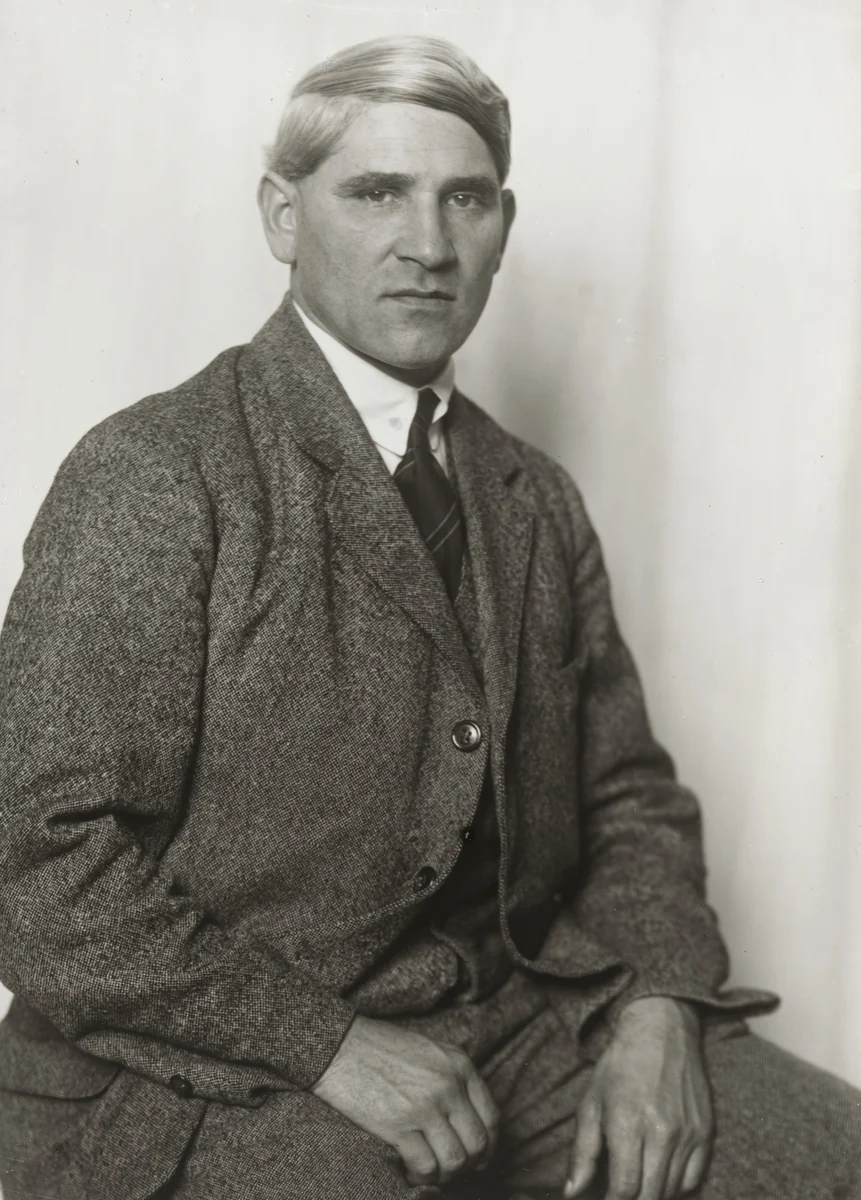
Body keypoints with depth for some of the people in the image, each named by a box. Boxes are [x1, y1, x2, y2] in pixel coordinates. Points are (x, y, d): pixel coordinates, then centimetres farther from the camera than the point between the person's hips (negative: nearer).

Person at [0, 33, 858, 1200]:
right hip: (218, 1071, -4)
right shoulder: (150, 477, -10)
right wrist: (330, 1045, -18)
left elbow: (629, 796, 13)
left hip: (520, 1020, 5)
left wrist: (658, 1007, -5)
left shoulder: (539, 501, 10)